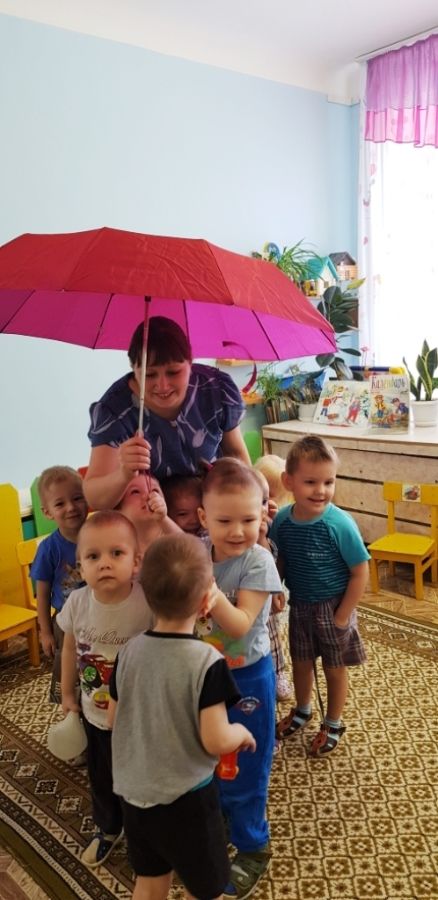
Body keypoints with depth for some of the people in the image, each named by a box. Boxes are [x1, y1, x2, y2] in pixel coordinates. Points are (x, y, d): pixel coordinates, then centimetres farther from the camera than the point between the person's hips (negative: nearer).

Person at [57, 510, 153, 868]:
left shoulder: (148, 603, -31)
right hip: (95, 713, 4)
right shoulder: (76, 603, -18)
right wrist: (68, 694, 10)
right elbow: (70, 649, 0)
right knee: (101, 778, 27)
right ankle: (108, 829, 57)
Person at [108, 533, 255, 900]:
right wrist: (242, 732, -4)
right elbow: (216, 741, -24)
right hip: (184, 799, -5)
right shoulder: (208, 662, -25)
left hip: (133, 792, 5)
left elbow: (115, 718, 3)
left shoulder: (129, 652, -9)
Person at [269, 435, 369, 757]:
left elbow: (360, 573, -18)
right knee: (301, 661, 23)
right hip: (299, 606, 4)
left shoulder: (339, 524, -26)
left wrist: (342, 616, -15)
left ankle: (334, 723, 40)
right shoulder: (282, 521, -14)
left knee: (334, 668, 16)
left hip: (333, 608, -4)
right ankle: (303, 709, 50)